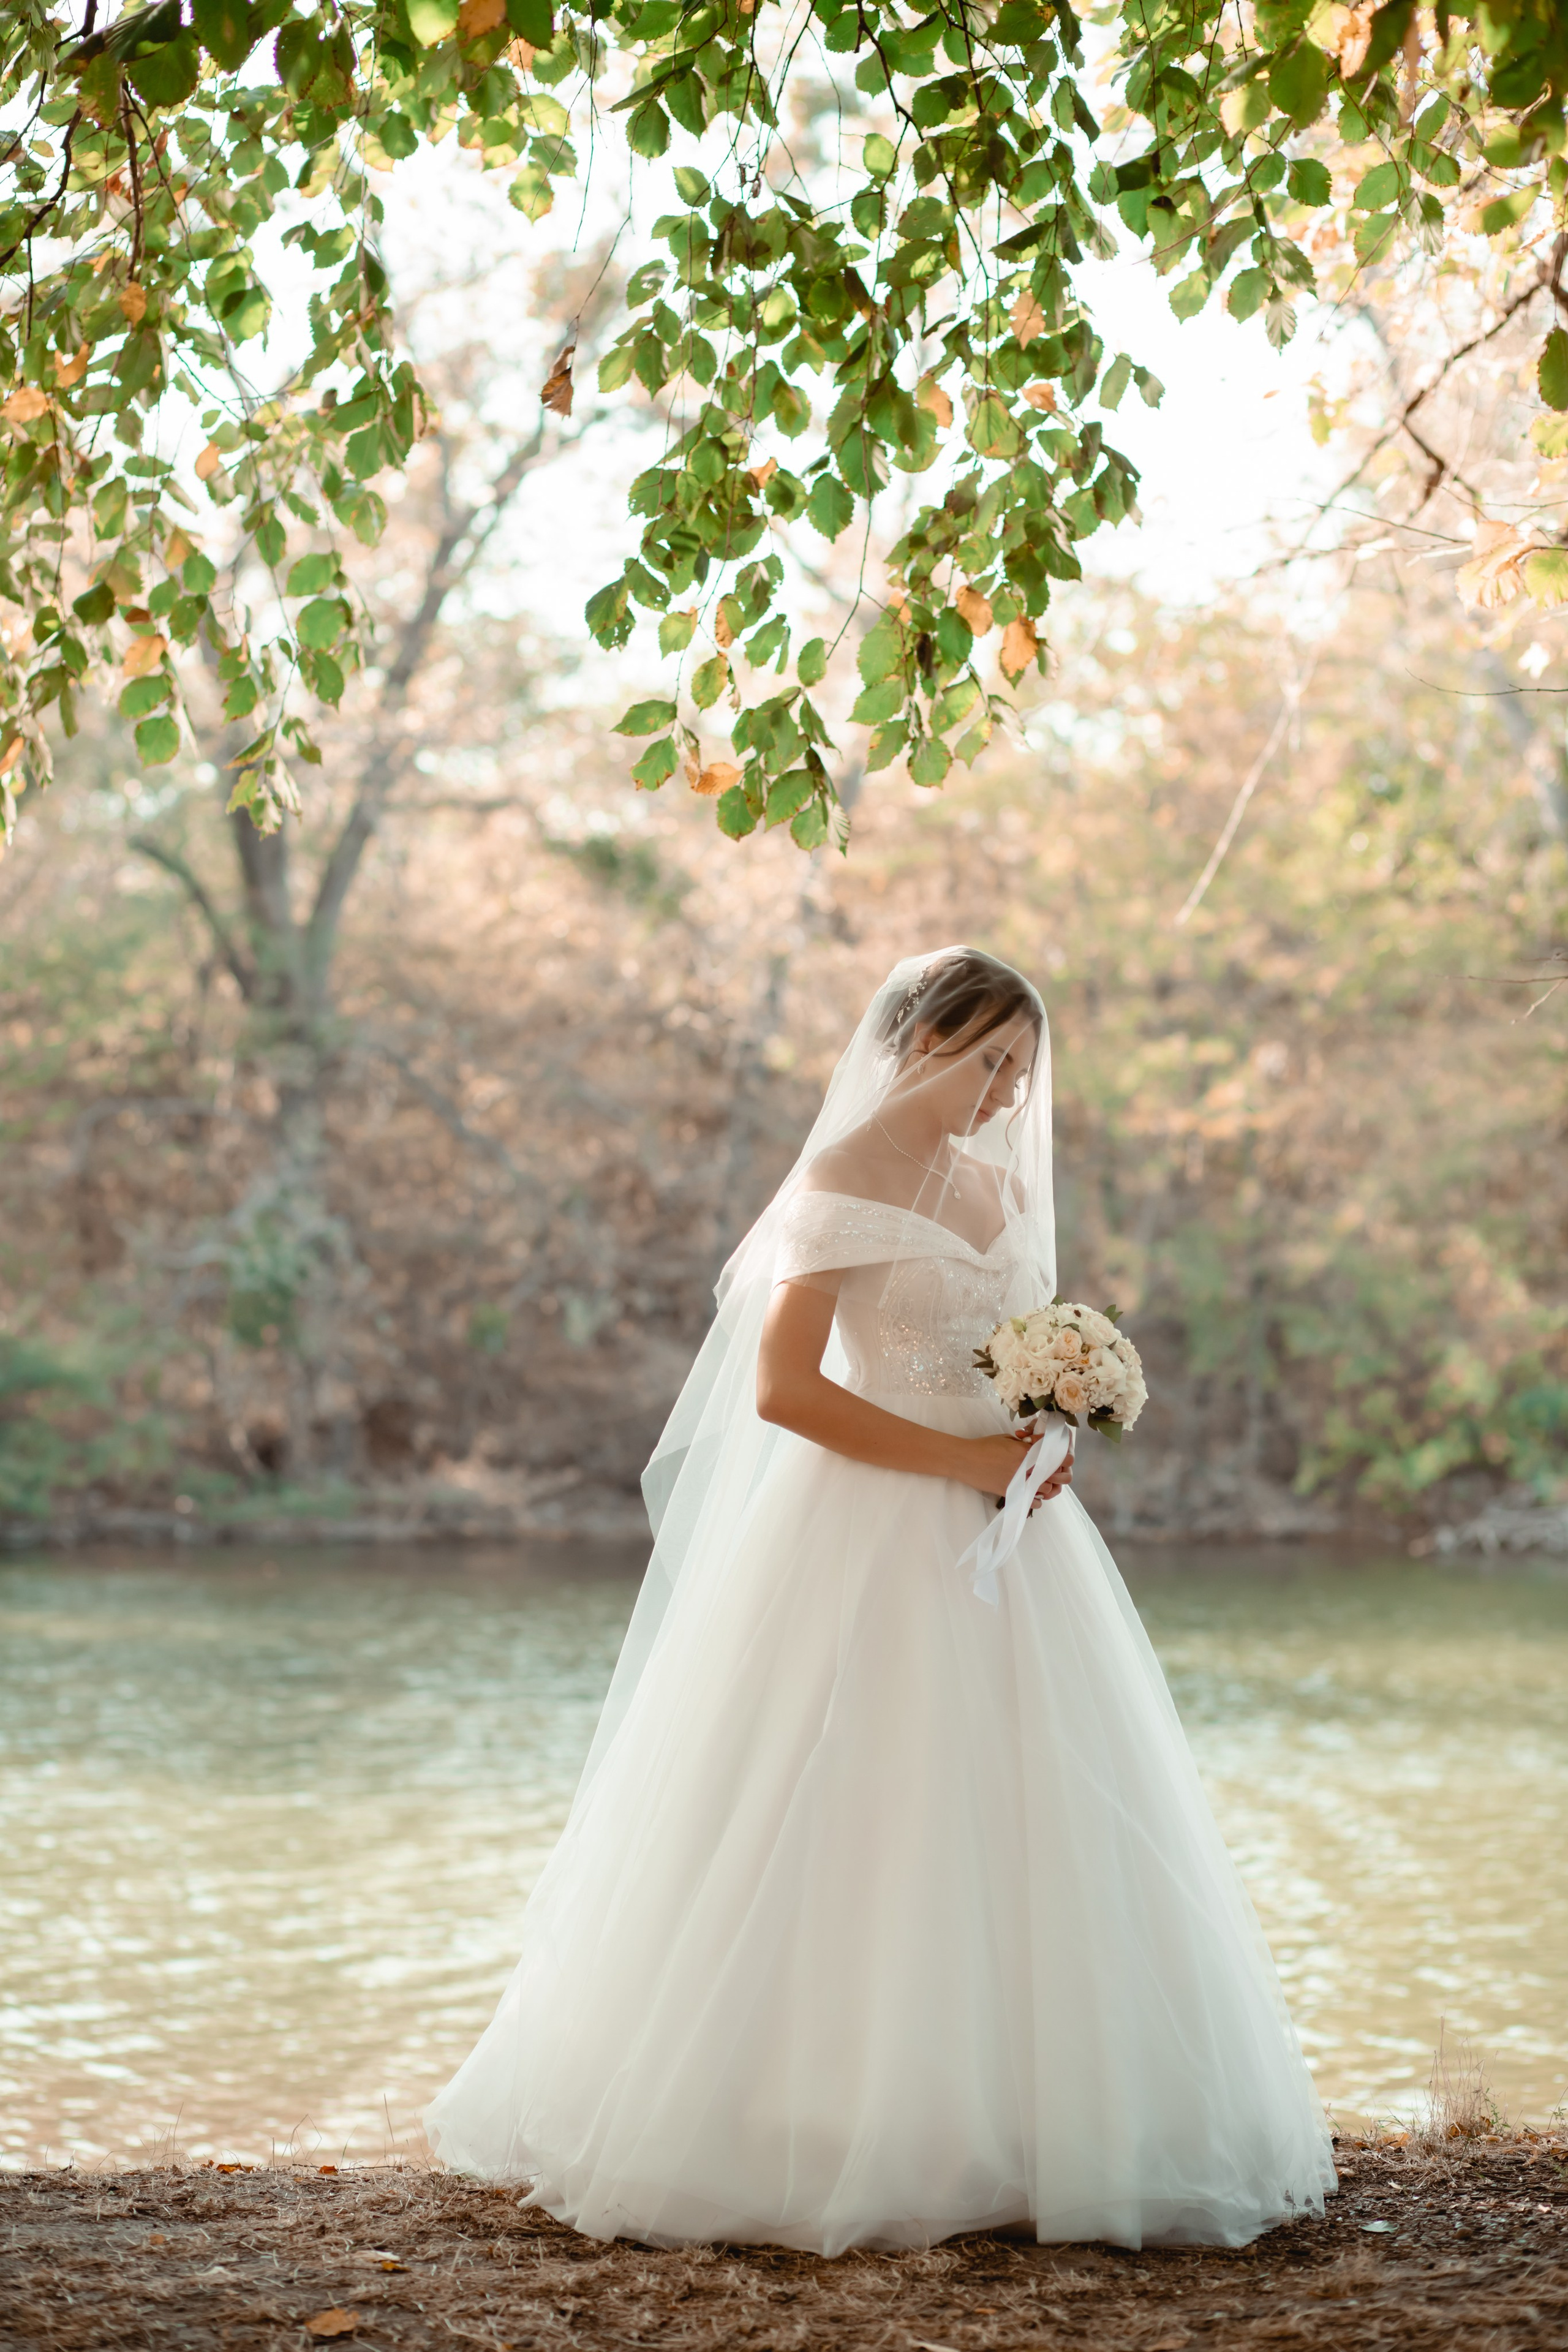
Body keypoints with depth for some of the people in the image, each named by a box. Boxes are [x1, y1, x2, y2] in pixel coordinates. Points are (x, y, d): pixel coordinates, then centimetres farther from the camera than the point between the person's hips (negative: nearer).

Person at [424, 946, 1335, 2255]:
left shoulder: (995, 1182, 14)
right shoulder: (842, 1185, -9)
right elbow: (783, 1389, -17)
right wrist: (964, 1460, -17)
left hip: (996, 1535, 8)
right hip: (874, 1543, -8)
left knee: (1024, 1837, 5)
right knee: (860, 1839, -5)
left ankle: (1010, 2126, 12)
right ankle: (833, 2134, 3)